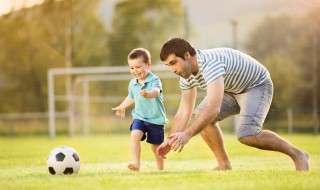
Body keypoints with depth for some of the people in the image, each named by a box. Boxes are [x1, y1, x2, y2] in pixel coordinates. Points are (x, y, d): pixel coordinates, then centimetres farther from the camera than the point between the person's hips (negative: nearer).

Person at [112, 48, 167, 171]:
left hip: (156, 119, -4)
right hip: (139, 117, 4)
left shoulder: (154, 80, -17)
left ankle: (160, 168, 29)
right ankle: (136, 163, -26)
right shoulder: (132, 83, 2)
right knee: (135, 136, -23)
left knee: (156, 146, 8)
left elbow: (156, 91, -40)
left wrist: (148, 94, -62)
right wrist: (122, 107, 39)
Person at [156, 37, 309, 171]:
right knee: (200, 115, -9)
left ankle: (297, 155, -7)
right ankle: (224, 165, 0)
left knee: (247, 135, -26)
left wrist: (187, 134, -51)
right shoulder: (186, 75, -7)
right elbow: (183, 112, 0)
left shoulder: (210, 63, -37)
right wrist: (170, 141, -9)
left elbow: (214, 108, -47)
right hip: (232, 90, 9)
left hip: (257, 85, -9)